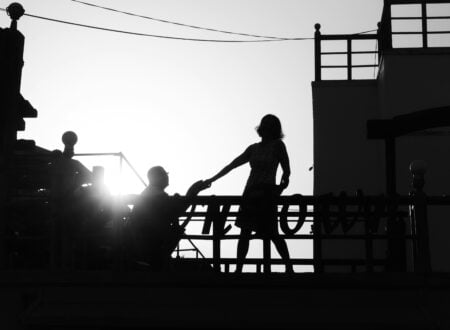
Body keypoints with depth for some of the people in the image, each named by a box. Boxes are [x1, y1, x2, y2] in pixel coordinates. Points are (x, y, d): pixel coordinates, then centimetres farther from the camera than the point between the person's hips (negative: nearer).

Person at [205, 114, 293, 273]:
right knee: (245, 232, -3)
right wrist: (212, 179, 17)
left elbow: (286, 170, 4)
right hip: (250, 193, 4)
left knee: (272, 234, -5)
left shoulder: (278, 145, 3)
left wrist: (282, 184, -13)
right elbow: (232, 165, 18)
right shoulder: (253, 149, 14)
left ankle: (289, 268, 6)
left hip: (266, 194, -4)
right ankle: (238, 269, -4)